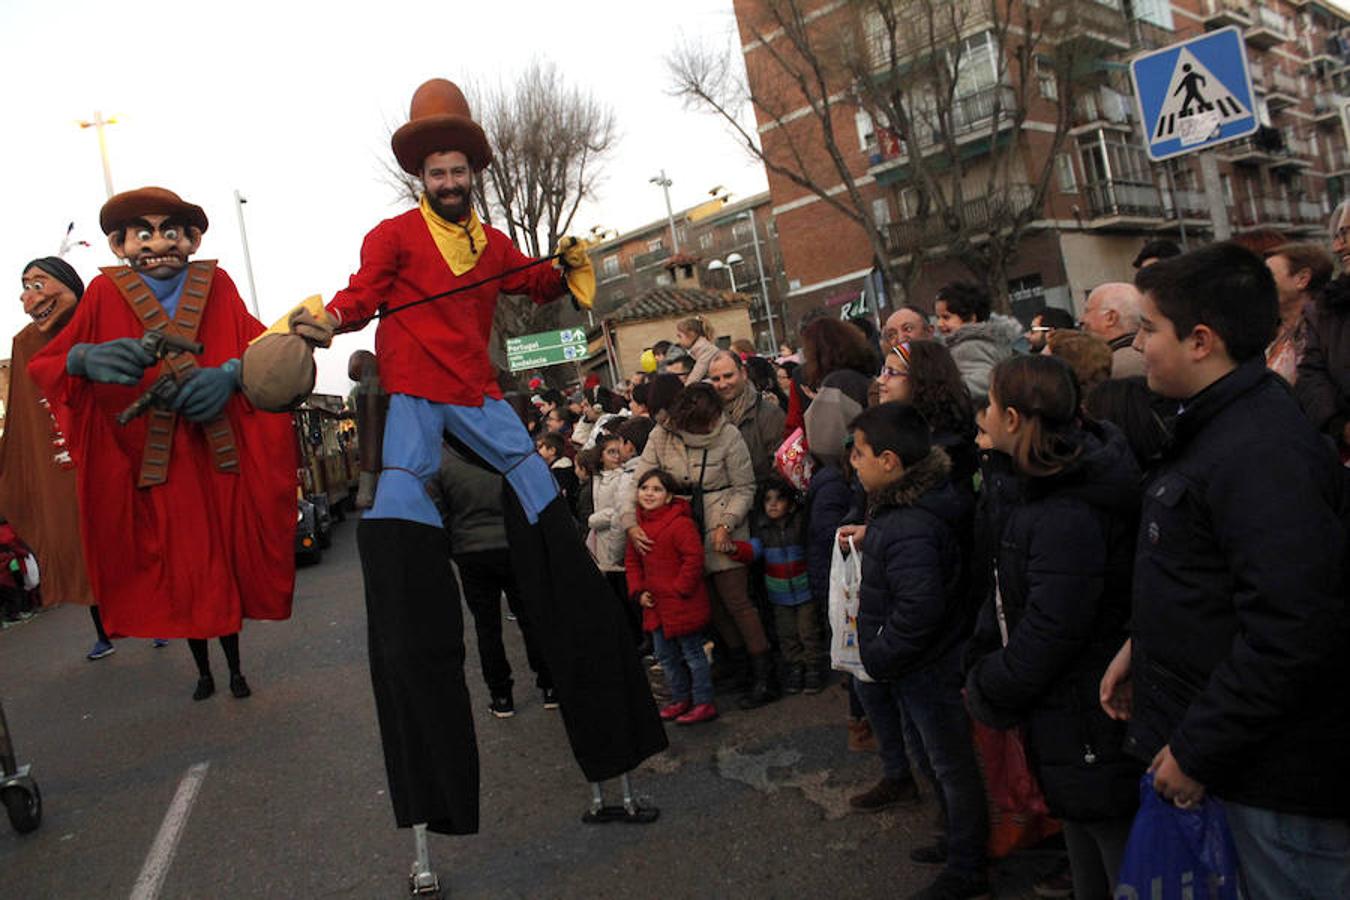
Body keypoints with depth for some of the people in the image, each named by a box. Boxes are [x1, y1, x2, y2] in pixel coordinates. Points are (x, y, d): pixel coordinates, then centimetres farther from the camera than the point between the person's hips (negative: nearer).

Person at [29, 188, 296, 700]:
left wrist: (231, 372, -23)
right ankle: (203, 671, 26)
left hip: (218, 454, 1)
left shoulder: (216, 285, 3)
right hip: (143, 461, 0)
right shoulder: (106, 293, -1)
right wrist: (85, 359, -28)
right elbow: (40, 366, -5)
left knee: (225, 559, 4)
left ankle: (234, 666, 23)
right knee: (176, 568, 6)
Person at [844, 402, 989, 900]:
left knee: (951, 765, 8)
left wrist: (877, 658, -22)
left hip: (931, 670, -10)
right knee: (926, 750, 26)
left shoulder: (911, 529, -32)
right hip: (915, 667, 10)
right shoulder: (902, 504, 0)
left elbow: (918, 610, -33)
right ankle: (961, 842, 45)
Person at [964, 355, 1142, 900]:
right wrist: (983, 665, 0)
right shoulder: (1044, 492, 3)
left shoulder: (1068, 517, -28)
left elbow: (1049, 632, -26)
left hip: (1092, 730, -10)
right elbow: (1008, 597, 9)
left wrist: (987, 693, -11)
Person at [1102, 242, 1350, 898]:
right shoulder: (1212, 426, 8)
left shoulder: (1264, 455, -25)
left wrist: (1196, 750, -22)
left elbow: (1291, 632, -30)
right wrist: (1141, 645, 15)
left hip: (1278, 773, -10)